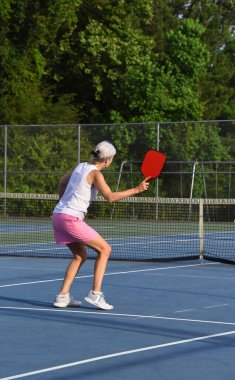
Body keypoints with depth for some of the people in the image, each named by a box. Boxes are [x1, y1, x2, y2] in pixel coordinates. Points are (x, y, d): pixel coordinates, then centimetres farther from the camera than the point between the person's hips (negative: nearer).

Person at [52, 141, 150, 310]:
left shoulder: (81, 166, 13)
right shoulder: (95, 173, -11)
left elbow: (62, 182, 26)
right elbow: (110, 197, -21)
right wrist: (136, 190, -19)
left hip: (58, 215, 9)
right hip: (71, 219, -9)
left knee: (81, 255, 20)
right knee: (105, 249, 1)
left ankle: (63, 296, 13)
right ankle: (95, 293, -5)